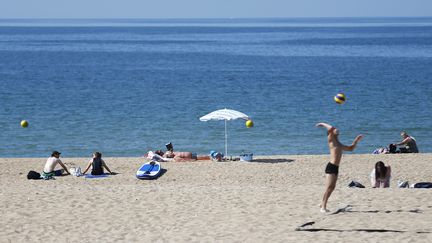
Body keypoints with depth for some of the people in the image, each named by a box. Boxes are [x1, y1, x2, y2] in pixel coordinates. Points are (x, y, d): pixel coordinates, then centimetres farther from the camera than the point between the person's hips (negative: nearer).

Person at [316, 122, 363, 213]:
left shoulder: (339, 145, 23)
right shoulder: (331, 140, -2)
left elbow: (351, 148, 36)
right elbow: (331, 128, -18)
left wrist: (356, 140, 31)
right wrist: (323, 124, -3)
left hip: (336, 168, 9)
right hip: (331, 167, -9)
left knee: (332, 187, 11)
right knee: (329, 187, -12)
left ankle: (323, 204, 21)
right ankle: (323, 207, -13)